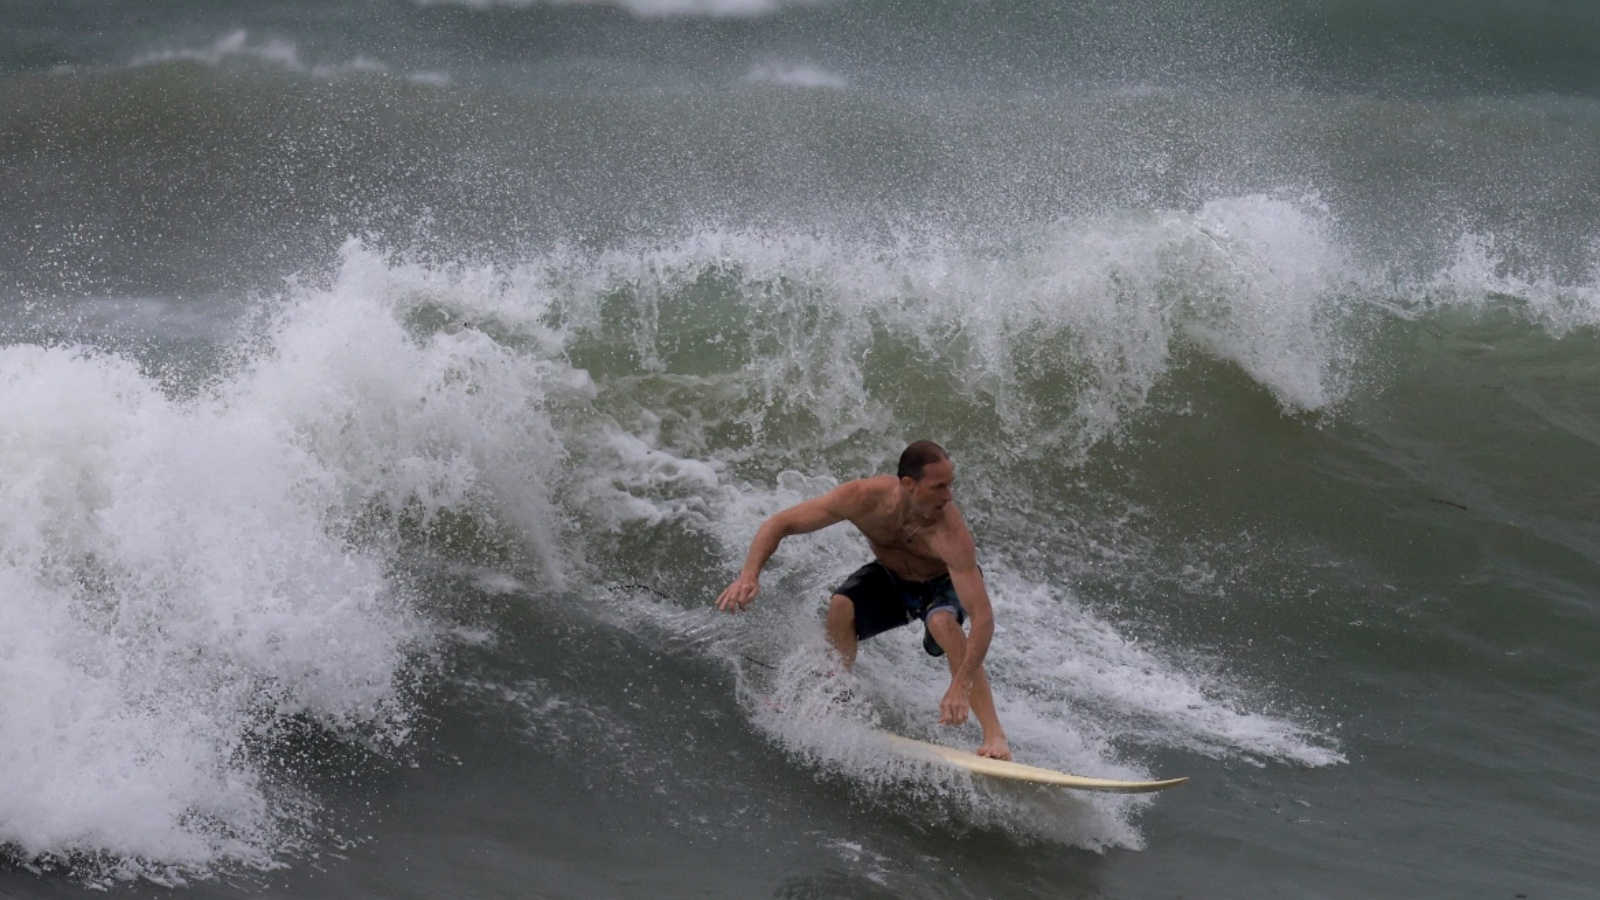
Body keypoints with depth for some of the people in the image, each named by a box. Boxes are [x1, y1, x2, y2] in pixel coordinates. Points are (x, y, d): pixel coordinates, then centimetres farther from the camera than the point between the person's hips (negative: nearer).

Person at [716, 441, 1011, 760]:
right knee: (841, 606, -27)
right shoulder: (864, 498, -32)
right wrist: (749, 575, -40)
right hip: (890, 578, 3)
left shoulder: (951, 535, -40)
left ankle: (994, 734, -32)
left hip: (944, 583, -3)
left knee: (943, 622, -36)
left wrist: (961, 687, -53)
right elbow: (779, 524, -23)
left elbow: (983, 617, -44)